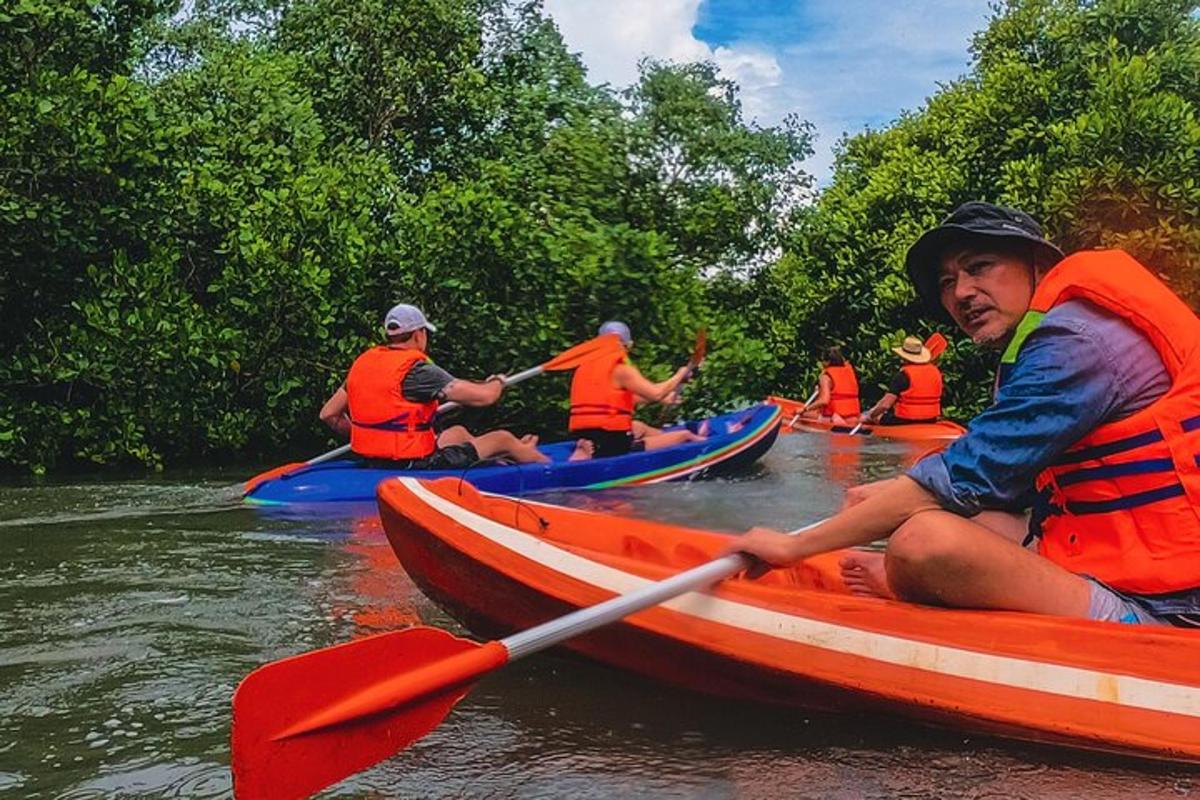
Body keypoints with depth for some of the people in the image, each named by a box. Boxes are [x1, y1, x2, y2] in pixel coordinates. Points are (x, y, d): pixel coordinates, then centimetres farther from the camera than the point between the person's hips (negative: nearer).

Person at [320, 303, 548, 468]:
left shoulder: (362, 363, 3)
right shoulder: (417, 369, -20)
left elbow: (328, 414, 8)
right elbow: (484, 396, -19)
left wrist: (364, 437, 24)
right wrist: (497, 383, 5)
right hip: (416, 467, -8)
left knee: (458, 432, 31)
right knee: (503, 438, 9)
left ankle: (519, 452, 54)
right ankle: (550, 464, 38)